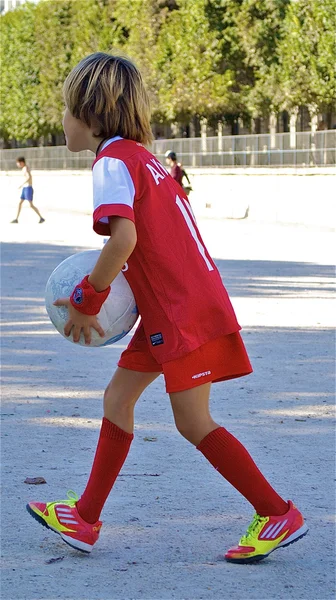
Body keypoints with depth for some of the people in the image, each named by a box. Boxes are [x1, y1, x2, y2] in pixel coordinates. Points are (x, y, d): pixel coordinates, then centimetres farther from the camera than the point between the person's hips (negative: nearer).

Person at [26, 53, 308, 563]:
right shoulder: (144, 158, 17)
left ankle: (279, 515, 1)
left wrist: (87, 300, -17)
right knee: (118, 397, 12)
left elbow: (125, 238, -27)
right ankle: (85, 518, 18)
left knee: (194, 423, -5)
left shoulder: (113, 160, -12)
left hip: (186, 312, -10)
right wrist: (106, 290, 12)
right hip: (167, 312, 10)